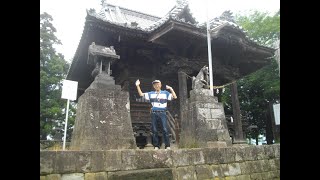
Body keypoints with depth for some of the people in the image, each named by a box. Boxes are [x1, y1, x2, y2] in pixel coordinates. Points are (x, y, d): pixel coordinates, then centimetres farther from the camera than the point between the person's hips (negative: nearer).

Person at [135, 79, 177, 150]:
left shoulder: (165, 93, 9)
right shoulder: (151, 94, 14)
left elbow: (175, 97, 2)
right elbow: (141, 94, 14)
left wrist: (171, 89, -6)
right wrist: (137, 86, 7)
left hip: (162, 113, -2)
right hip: (154, 113, 2)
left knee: (165, 129, -7)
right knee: (154, 130, 3)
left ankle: (167, 145, 1)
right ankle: (156, 146, 12)